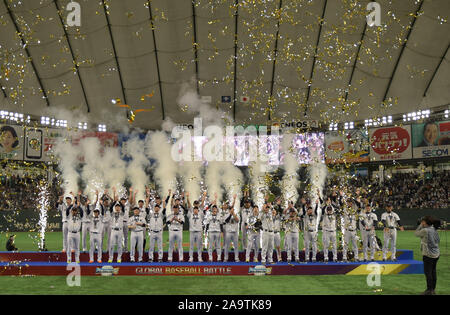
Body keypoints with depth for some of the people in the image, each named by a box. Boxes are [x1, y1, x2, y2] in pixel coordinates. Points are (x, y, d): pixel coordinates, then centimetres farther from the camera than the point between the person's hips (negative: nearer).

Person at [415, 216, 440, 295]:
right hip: (436, 254, 8)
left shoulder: (425, 230, -17)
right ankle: (433, 289, 21)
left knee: (427, 272, 0)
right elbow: (438, 241, 16)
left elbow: (416, 233, -2)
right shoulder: (434, 230, 6)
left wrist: (420, 225, 5)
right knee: (433, 272, 14)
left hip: (428, 255, -8)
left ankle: (429, 290, 5)